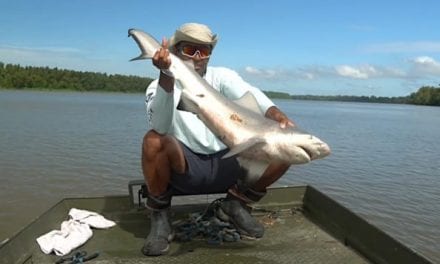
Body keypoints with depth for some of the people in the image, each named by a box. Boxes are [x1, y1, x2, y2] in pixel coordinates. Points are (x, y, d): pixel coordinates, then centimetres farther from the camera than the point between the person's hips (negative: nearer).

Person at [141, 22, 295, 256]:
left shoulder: (222, 76, 5)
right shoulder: (159, 86, -3)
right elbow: (160, 129, -25)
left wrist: (276, 114, -40)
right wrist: (167, 76, -37)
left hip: (225, 164, 3)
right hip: (184, 167, -2)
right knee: (154, 141, -34)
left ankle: (235, 205, 7)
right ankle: (159, 216, -7)